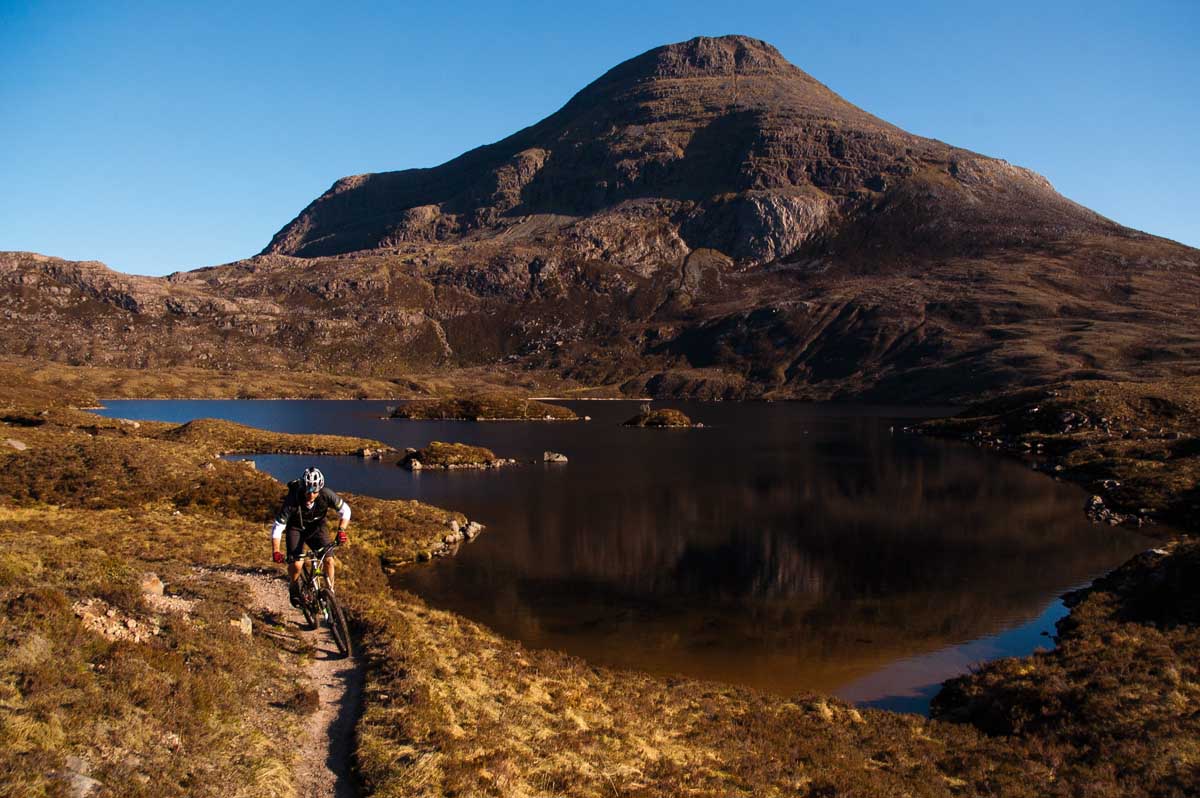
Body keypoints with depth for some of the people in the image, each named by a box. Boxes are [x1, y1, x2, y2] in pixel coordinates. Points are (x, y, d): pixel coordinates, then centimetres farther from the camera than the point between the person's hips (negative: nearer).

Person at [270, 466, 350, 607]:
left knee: (329, 560, -15)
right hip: (296, 528, -2)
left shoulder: (326, 495, -28)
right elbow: (277, 527, -28)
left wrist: (341, 530, -28)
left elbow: (345, 510, -14)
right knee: (296, 565, -19)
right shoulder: (292, 500, -33)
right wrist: (276, 551, -37)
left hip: (316, 526, 2)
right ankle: (293, 590, 13)